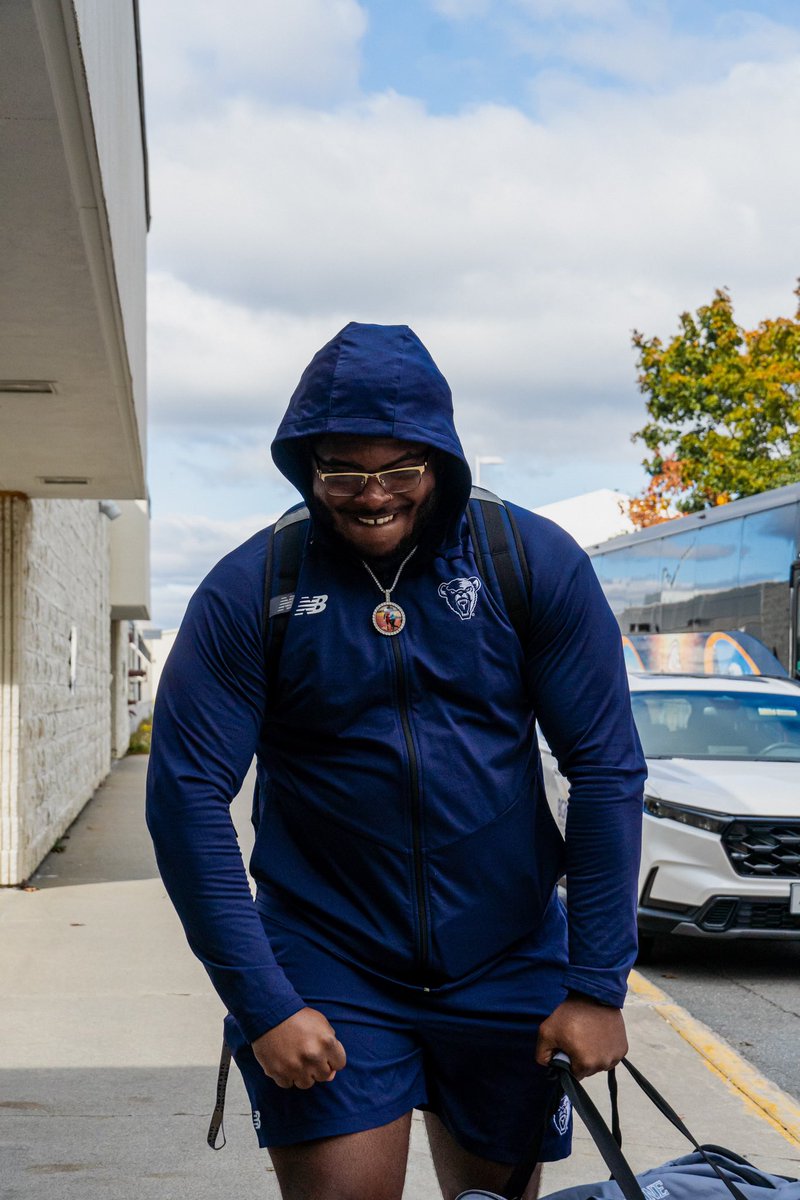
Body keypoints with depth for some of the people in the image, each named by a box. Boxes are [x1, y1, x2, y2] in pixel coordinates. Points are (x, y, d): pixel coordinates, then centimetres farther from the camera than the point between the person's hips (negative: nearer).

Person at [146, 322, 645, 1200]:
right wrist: (261, 1002, -16)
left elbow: (606, 770, -5)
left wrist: (597, 985, -7)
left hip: (508, 964, 2)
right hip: (327, 970, -1)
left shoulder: (536, 564, -6)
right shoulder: (250, 591, -9)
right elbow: (187, 795, -10)